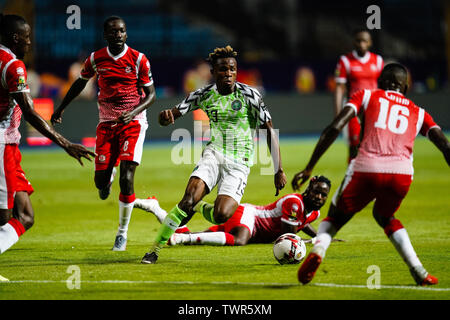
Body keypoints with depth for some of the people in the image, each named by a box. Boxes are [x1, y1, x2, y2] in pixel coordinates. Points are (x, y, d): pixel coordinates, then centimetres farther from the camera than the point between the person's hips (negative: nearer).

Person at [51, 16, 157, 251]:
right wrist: (61, 108, 24)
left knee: (126, 178, -14)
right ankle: (108, 177, 38)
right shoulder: (96, 59, 0)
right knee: (100, 180, -4)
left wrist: (133, 113, -19)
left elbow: (151, 94, -3)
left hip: (133, 122, -3)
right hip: (107, 123, 3)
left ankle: (122, 233, 0)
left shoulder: (138, 60, -8)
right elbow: (80, 83, 19)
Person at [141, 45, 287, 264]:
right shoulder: (204, 95, 0)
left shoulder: (249, 95, -9)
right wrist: (166, 115, -26)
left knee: (221, 216, -22)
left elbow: (269, 131, -6)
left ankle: (199, 208, 16)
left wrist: (279, 170, -9)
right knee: (189, 198, -24)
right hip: (213, 154, 2)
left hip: (239, 164, -2)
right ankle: (155, 250, -12)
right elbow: (171, 117, 2)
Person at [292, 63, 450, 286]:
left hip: (366, 169, -2)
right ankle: (418, 271, 16)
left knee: (336, 217, 20)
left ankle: (318, 249, -12)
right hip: (401, 173, 2)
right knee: (384, 216, 32)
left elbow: (334, 128, 8)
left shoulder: (366, 96, 21)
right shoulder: (418, 113, 27)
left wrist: (309, 168, 8)